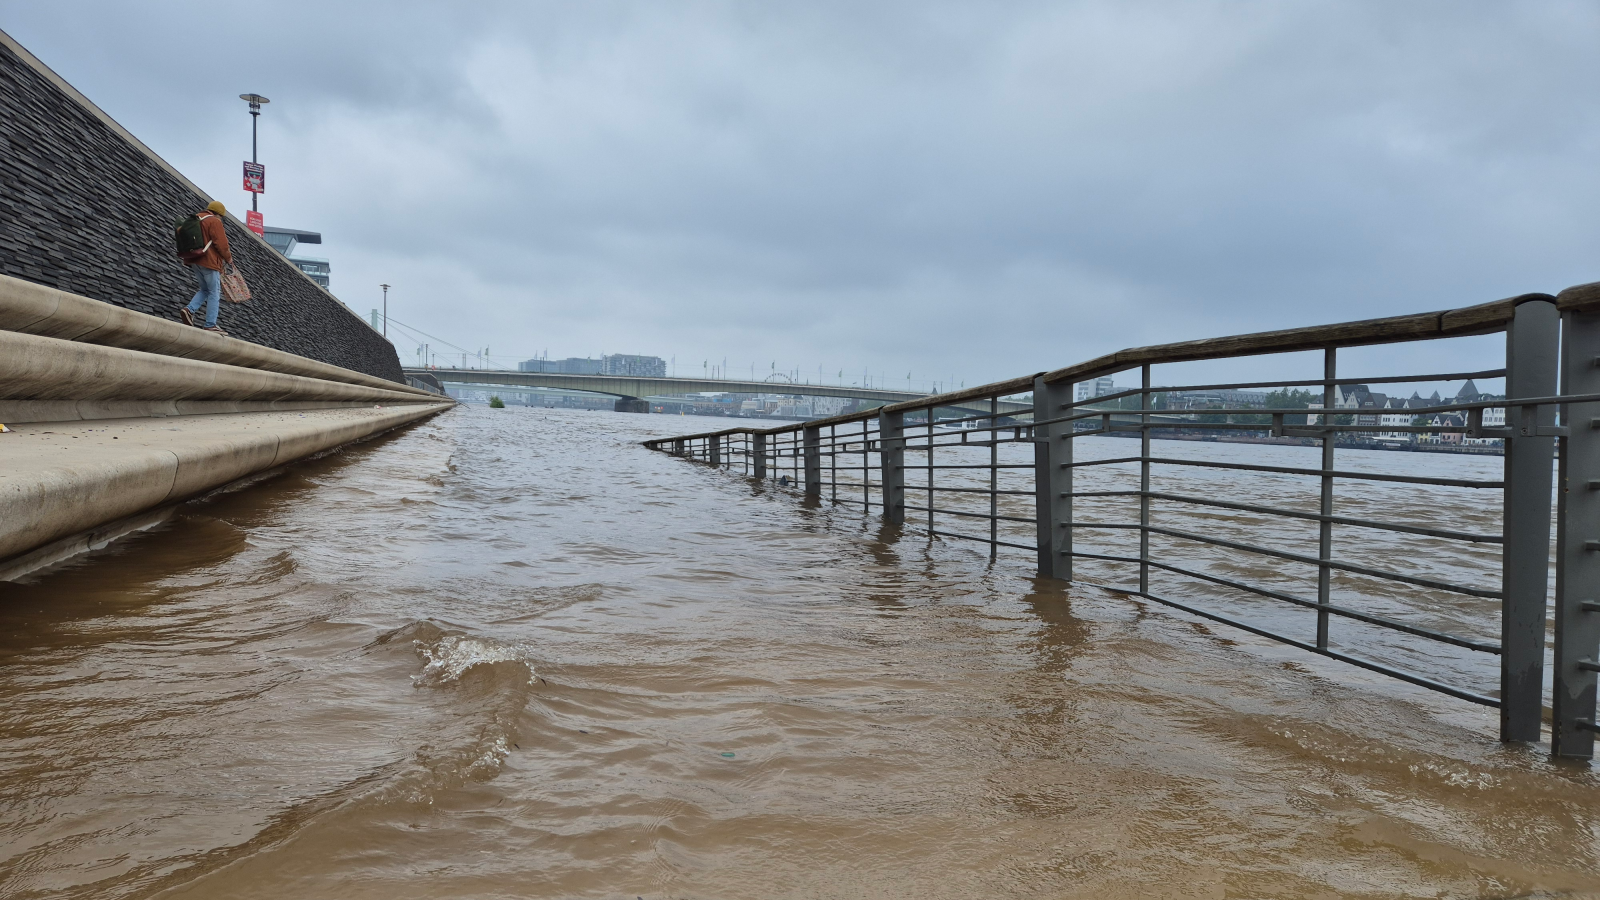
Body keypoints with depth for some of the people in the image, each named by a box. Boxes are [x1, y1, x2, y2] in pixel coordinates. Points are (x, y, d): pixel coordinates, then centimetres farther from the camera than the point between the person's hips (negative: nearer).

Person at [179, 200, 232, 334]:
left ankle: (190, 309, -1)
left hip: (194, 261, 8)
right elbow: (221, 243, -14)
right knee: (214, 293, -3)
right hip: (209, 261, -8)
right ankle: (210, 325, -5)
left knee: (205, 290, 21)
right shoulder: (214, 221, -8)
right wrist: (228, 257, 1)